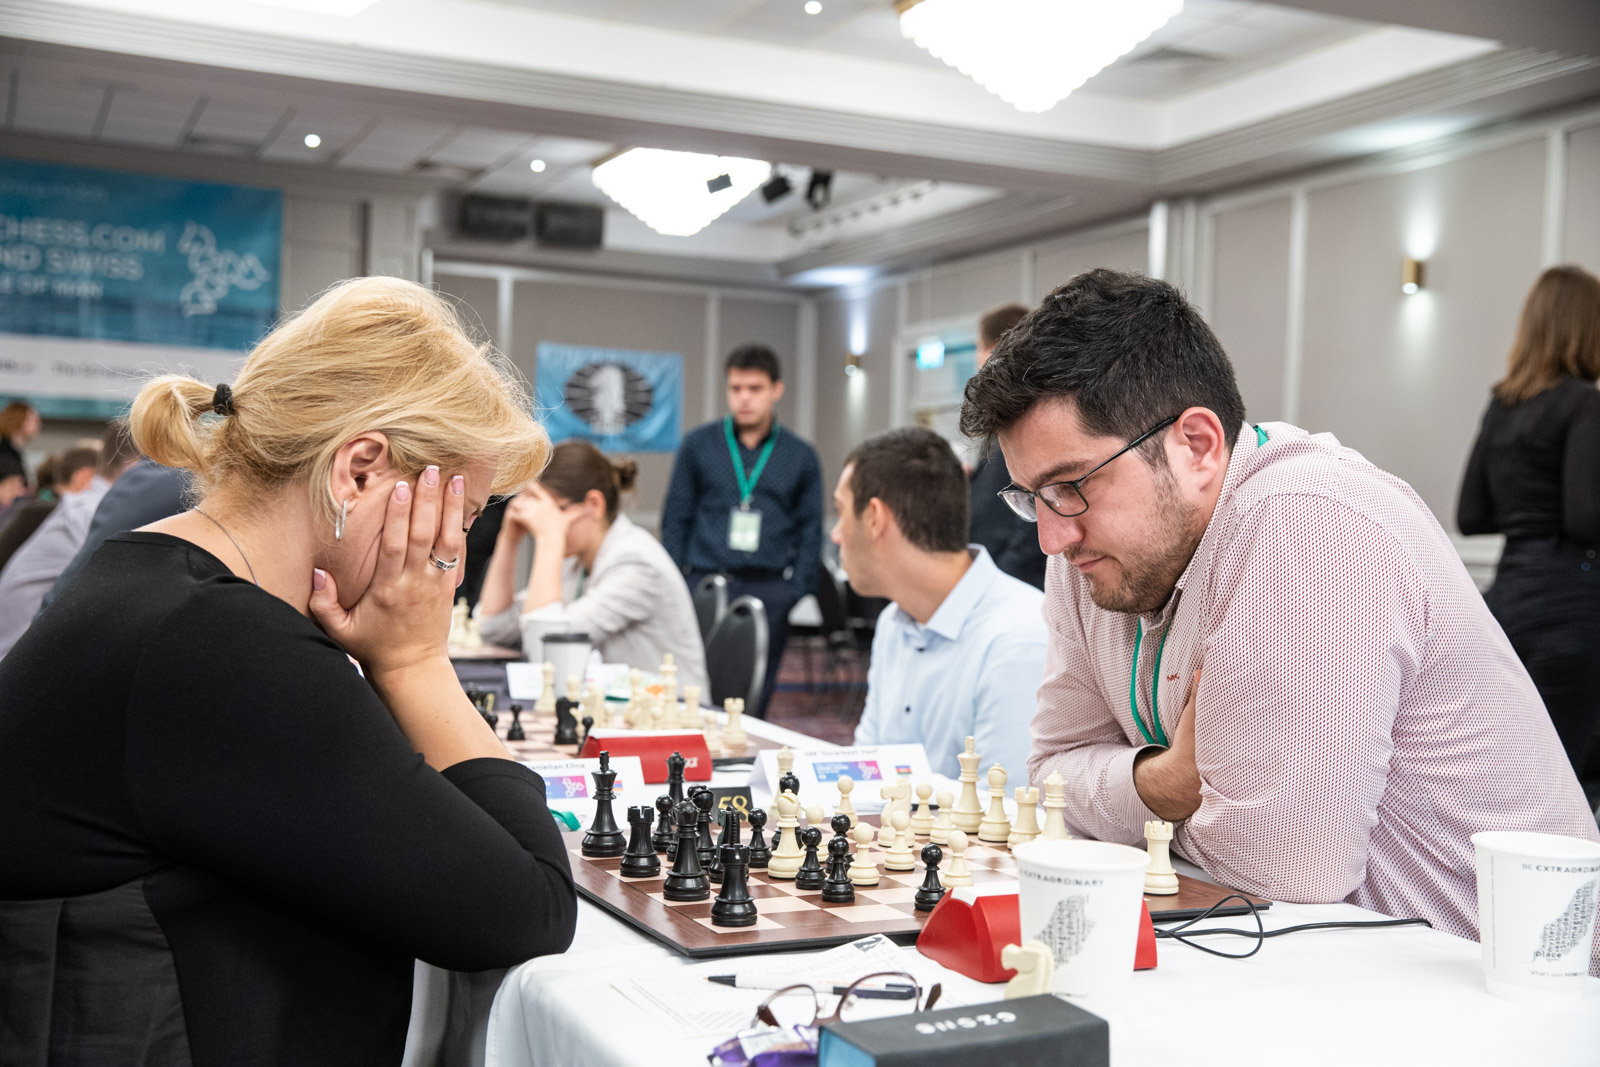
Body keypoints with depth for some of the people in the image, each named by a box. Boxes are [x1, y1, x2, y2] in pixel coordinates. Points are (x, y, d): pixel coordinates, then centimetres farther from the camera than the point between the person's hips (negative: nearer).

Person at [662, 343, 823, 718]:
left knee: (754, 697, 3)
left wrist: (798, 593, 0)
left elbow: (810, 532, 9)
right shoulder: (698, 445, 7)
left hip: (769, 591, 0)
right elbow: (675, 519, 8)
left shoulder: (800, 456, 7)